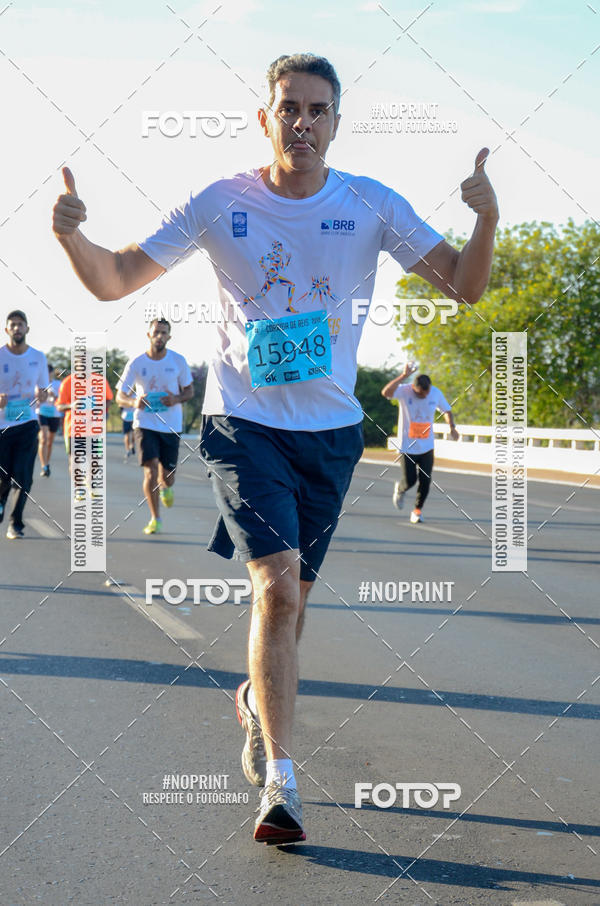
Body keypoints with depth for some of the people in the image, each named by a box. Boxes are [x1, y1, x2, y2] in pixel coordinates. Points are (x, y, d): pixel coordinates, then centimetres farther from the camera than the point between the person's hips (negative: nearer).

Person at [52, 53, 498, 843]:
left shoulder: (372, 206, -3)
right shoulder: (221, 205, -5)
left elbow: (464, 286, -5)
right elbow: (115, 281, -1)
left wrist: (487, 219, -24)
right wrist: (71, 234, -22)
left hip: (331, 430, 3)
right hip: (244, 422, -2)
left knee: (291, 600, 13)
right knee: (277, 586, -19)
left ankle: (258, 700, 45)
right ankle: (280, 782, -13)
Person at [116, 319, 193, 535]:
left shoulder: (178, 361, -3)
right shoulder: (136, 363, -6)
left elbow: (189, 391, 7)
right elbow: (120, 397, -3)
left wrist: (176, 399, -16)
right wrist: (134, 403, -26)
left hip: (171, 425, 2)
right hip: (145, 424, -1)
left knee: (168, 476, 6)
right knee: (151, 469, -16)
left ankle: (165, 488, 46)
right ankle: (155, 519, -3)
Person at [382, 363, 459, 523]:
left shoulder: (436, 393, -5)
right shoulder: (404, 391, -16)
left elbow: (446, 410, 13)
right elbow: (385, 393, -36)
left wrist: (452, 427, -5)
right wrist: (403, 376, -42)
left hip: (426, 447, 3)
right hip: (407, 446, -3)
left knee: (425, 481, -3)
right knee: (409, 481, -2)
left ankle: (418, 510, 19)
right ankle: (399, 489, 35)